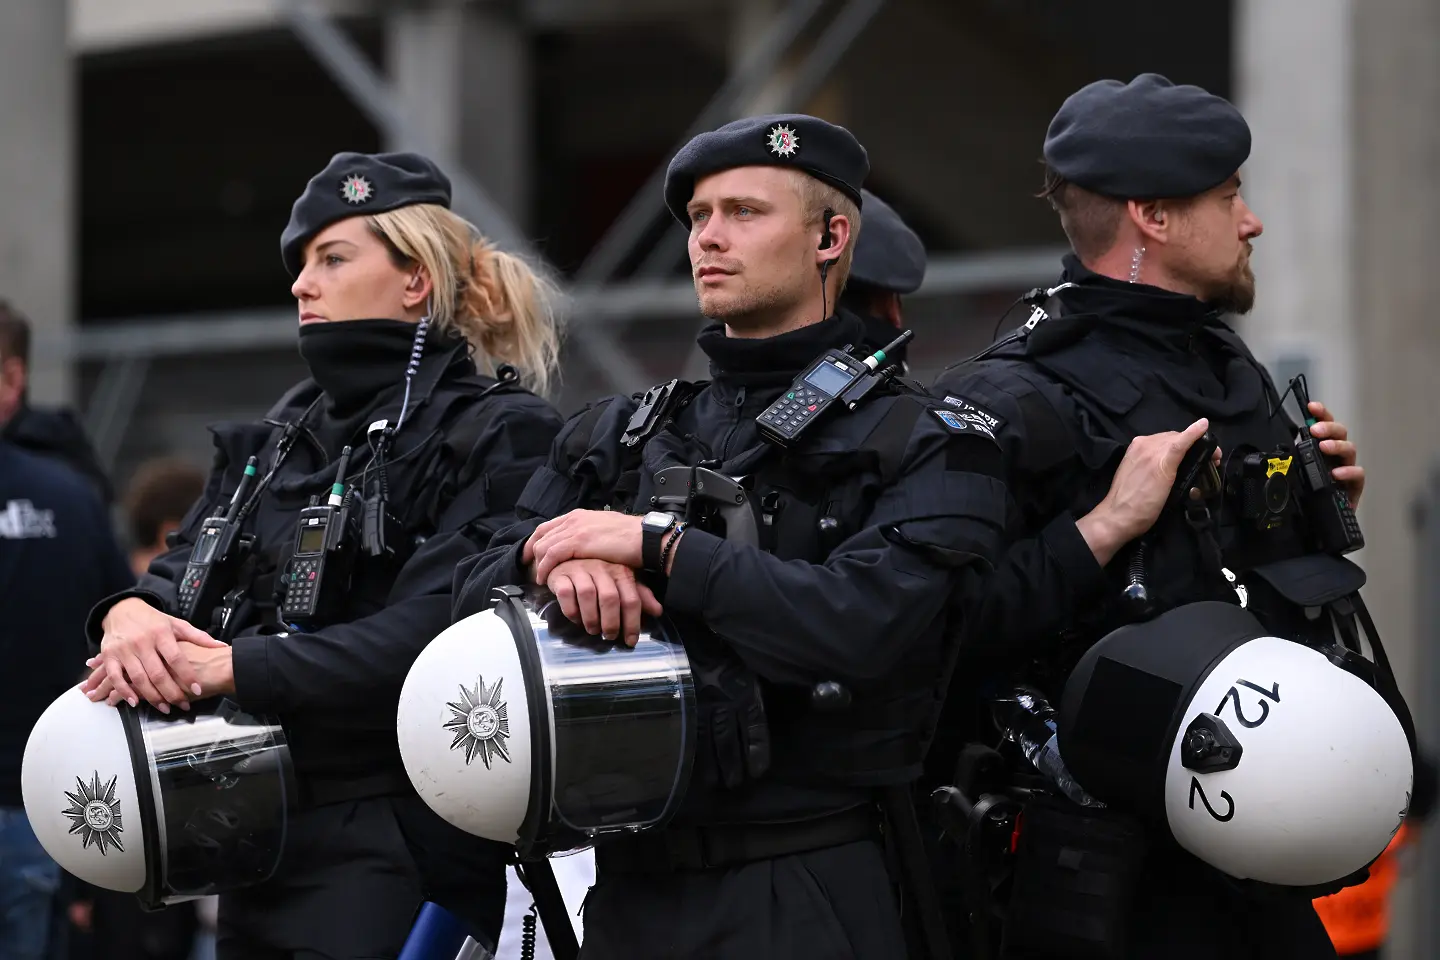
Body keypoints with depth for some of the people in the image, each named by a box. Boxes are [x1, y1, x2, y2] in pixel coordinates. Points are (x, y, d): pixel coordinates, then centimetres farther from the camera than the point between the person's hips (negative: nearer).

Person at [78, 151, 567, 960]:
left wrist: (231, 668, -21)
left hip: (393, 851, -7)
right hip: (261, 838, 7)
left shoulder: (494, 437, -6)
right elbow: (180, 578, 13)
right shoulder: (277, 443, 18)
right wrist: (131, 614, -11)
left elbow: (427, 636, -19)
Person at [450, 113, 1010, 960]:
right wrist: (556, 564, -14)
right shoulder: (615, 437, 15)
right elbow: (478, 596, 9)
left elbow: (863, 626, -19)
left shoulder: (921, 443, -2)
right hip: (632, 885, 5)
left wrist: (659, 547, -15)